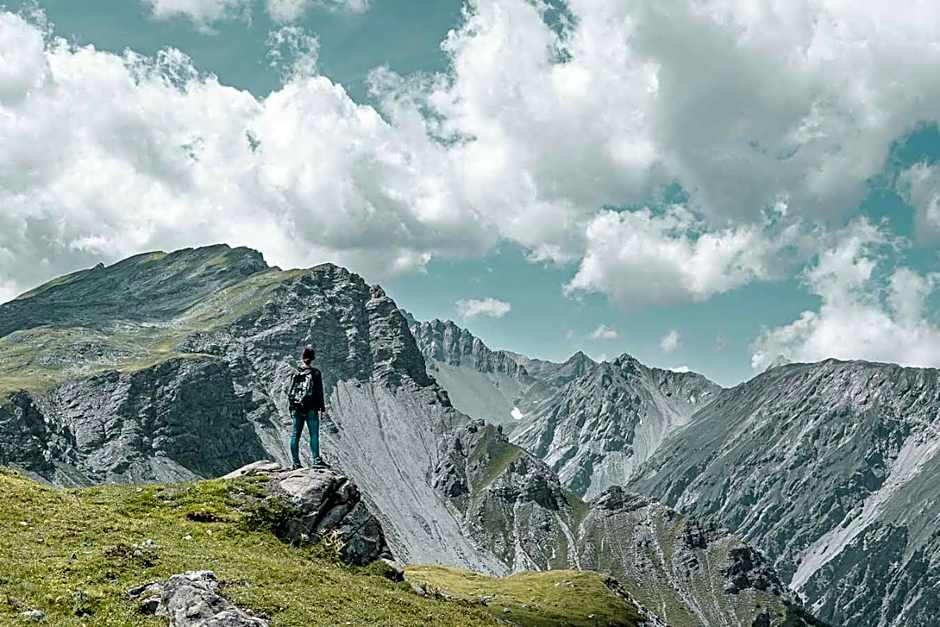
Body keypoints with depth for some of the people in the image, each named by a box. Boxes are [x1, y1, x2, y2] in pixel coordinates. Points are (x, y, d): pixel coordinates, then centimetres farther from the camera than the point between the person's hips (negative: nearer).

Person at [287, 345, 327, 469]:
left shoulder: (296, 373, 5)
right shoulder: (315, 373, -6)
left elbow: (290, 392, 8)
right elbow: (319, 392, -6)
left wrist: (292, 407, 16)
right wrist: (322, 407, 0)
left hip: (296, 409, 4)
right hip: (311, 409, -4)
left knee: (295, 435, 7)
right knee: (314, 434, -3)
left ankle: (296, 462, 8)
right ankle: (316, 460, -9)